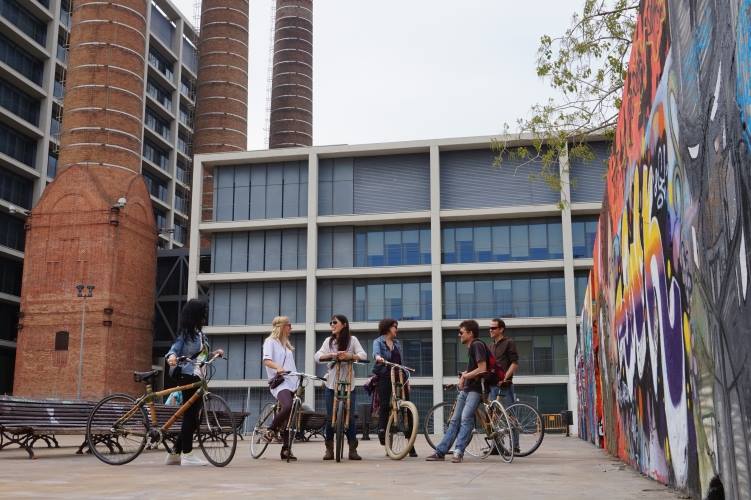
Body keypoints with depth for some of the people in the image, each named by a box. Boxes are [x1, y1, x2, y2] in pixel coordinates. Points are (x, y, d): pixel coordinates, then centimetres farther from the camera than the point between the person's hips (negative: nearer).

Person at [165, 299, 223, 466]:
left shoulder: (200, 334, 19)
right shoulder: (186, 333, -6)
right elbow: (175, 349, -13)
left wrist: (214, 353, 10)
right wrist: (171, 356, -33)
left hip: (198, 377, 9)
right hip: (188, 376, -9)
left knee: (191, 416, 9)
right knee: (191, 415, -7)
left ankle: (175, 454, 16)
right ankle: (187, 454, -2)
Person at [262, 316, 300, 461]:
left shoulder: (287, 343, 26)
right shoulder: (270, 341, 2)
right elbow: (266, 360, -14)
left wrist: (299, 380, 16)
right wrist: (277, 367, -33)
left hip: (292, 382, 8)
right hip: (279, 382, -8)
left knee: (289, 417, 3)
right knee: (287, 406, -32)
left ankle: (286, 449, 6)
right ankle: (271, 430, -9)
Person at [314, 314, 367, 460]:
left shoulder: (352, 340, 2)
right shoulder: (328, 341, 8)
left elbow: (363, 355, -11)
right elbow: (318, 356, -7)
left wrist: (349, 356, -30)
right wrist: (332, 355, -25)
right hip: (331, 384, 2)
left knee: (350, 416, -2)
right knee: (330, 417, 2)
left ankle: (352, 449, 5)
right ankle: (329, 449, 11)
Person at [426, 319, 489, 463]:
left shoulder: (477, 345, -12)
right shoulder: (470, 346, 17)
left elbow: (482, 369, -19)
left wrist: (464, 376, -7)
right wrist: (464, 375, 7)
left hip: (475, 388, -10)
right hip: (466, 388, 10)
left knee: (466, 418, -22)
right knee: (454, 420, 8)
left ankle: (458, 451, -23)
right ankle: (440, 451, 9)